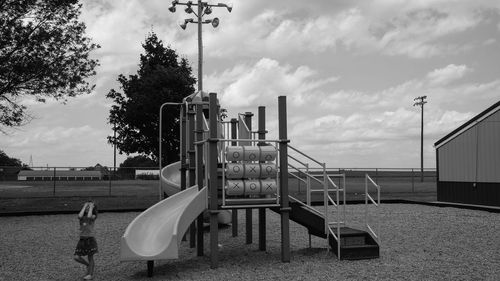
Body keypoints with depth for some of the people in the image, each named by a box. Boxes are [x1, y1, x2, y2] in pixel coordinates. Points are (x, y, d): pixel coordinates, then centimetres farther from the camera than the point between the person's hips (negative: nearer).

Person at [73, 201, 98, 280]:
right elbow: (80, 216, -17)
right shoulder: (82, 216, 8)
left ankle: (90, 274, 17)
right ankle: (88, 265, 24)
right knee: (77, 257, -2)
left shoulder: (93, 216, 0)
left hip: (90, 238, -4)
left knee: (90, 257, 3)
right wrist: (84, 207, -5)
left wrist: (91, 207, -10)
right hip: (82, 238, 4)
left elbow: (89, 216, -23)